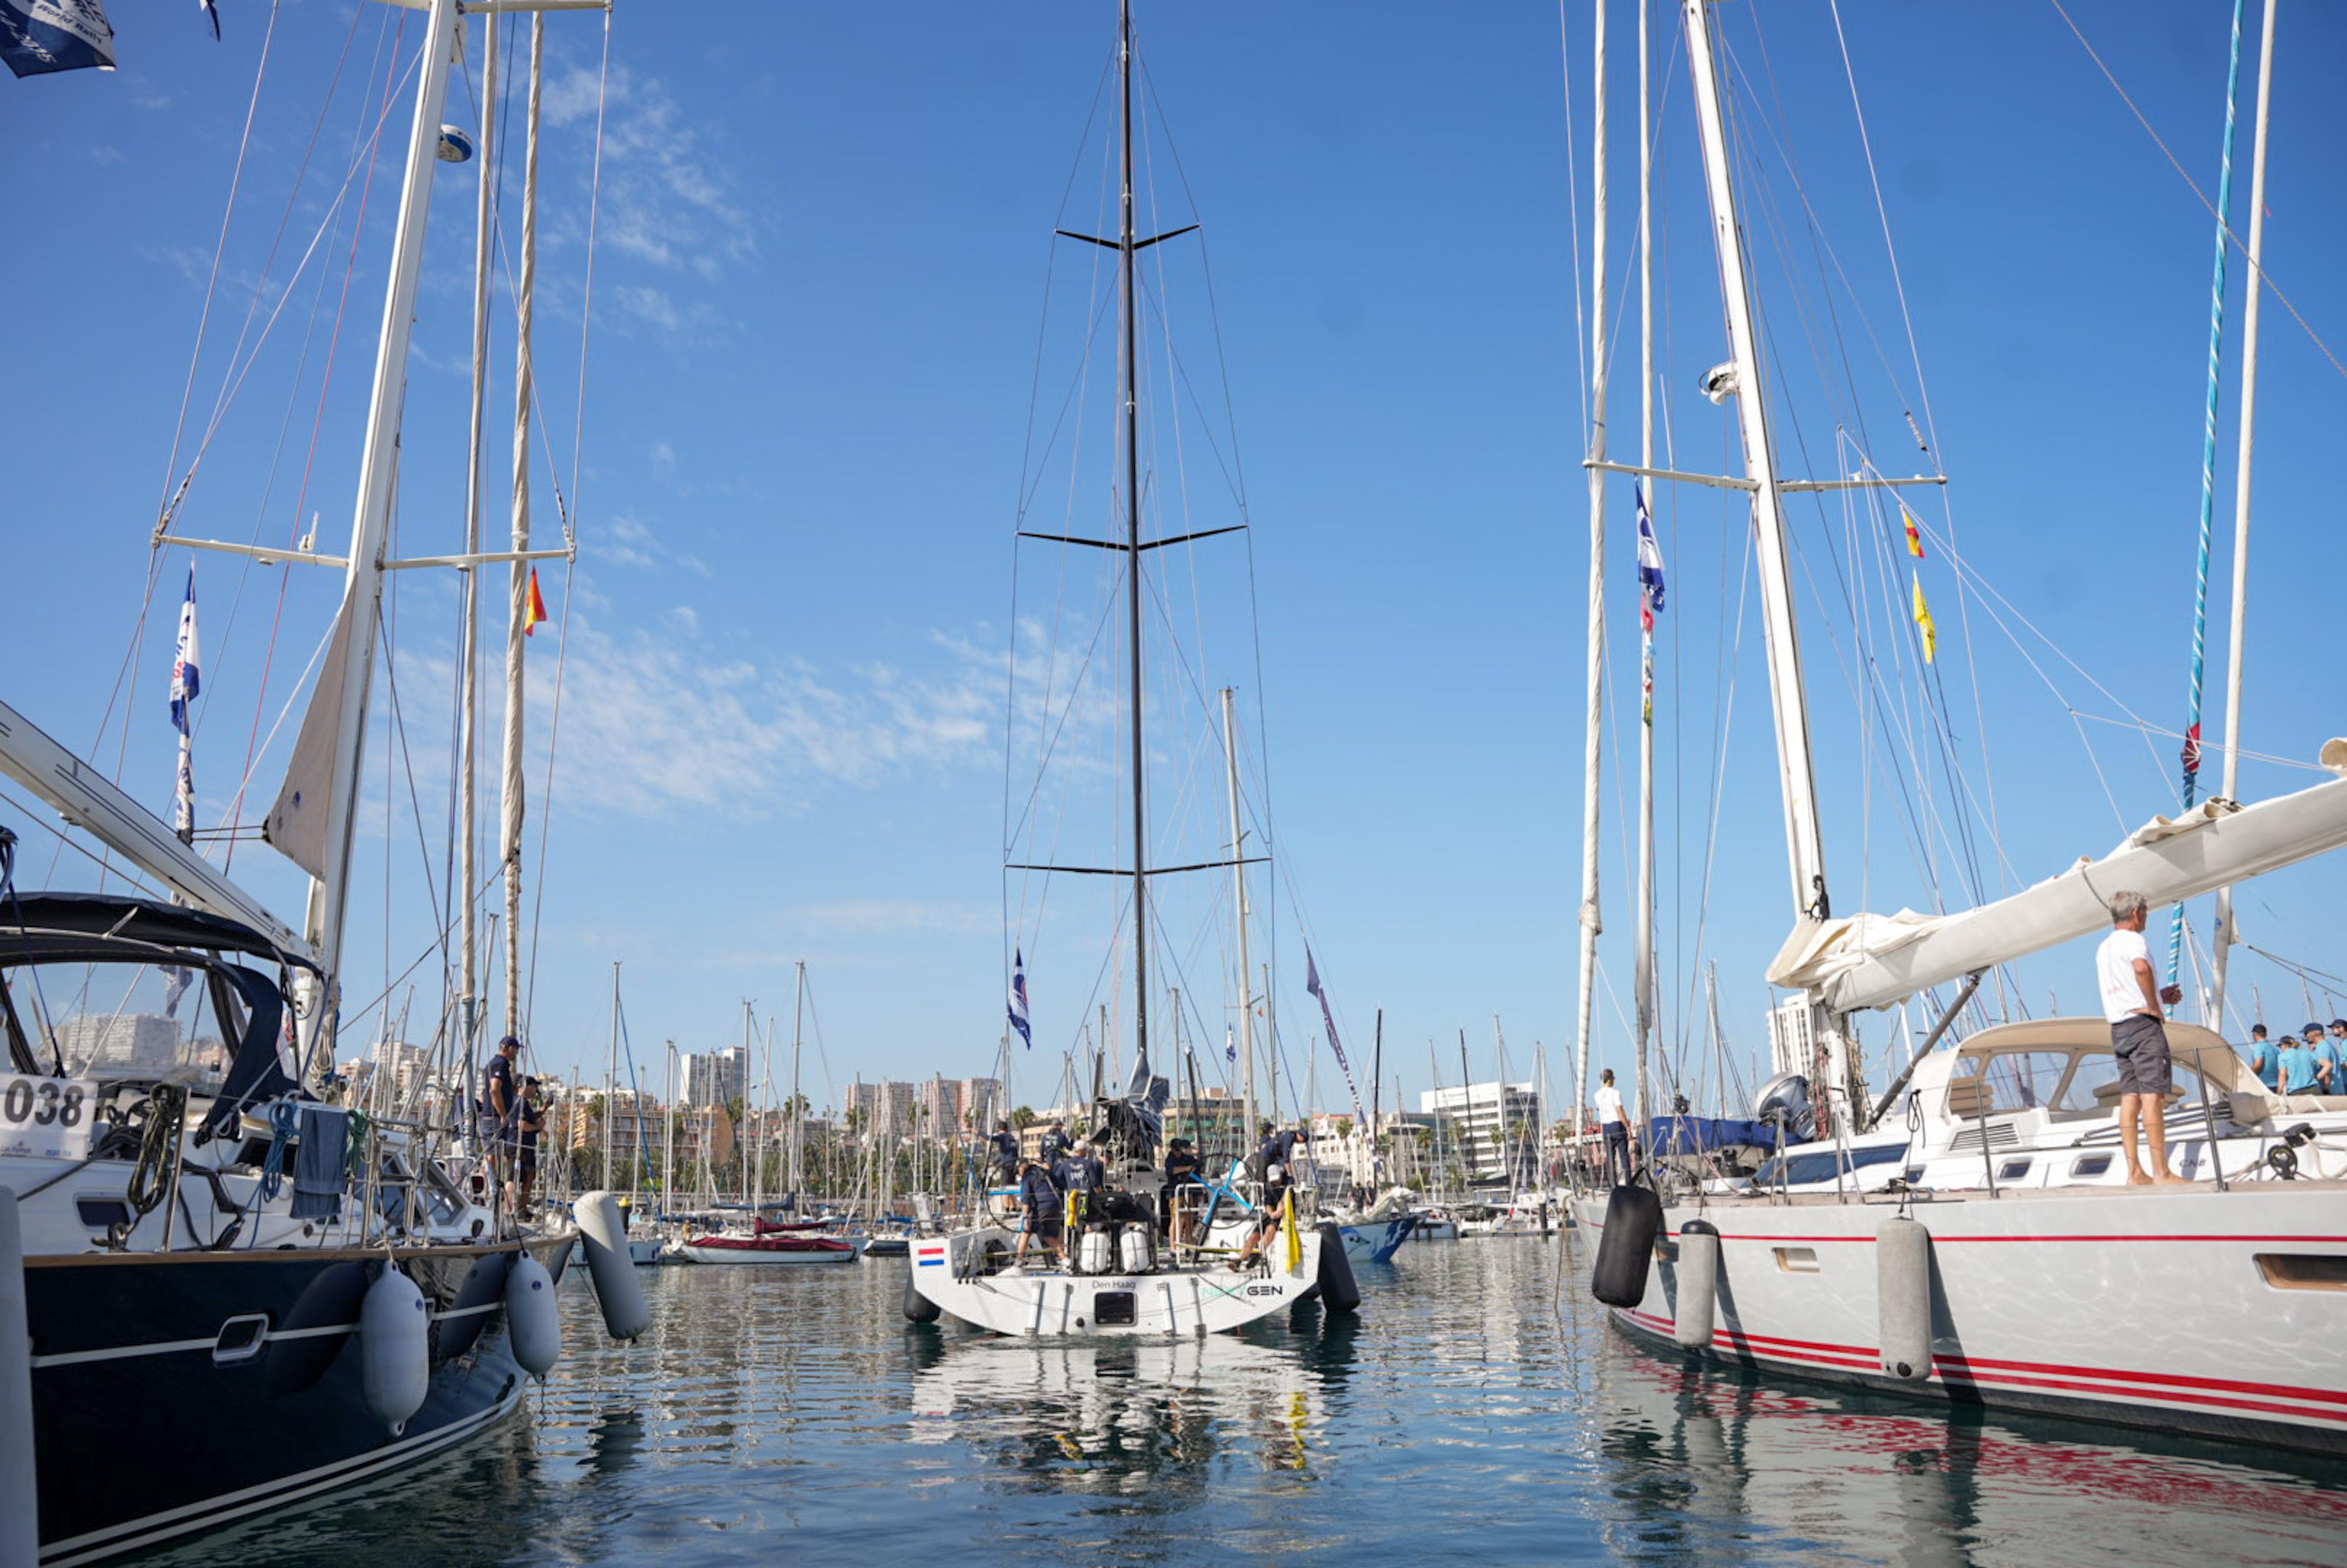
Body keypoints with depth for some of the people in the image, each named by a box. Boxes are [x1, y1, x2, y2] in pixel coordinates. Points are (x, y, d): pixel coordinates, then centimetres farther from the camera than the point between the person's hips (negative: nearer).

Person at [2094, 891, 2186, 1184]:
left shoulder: (2103, 948, 20)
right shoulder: (2132, 940, -7)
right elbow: (2141, 967, -30)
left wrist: (2159, 996, 20)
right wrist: (2156, 1008, -20)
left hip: (2118, 1028, 8)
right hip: (2143, 1024, -8)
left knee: (2130, 1097, 5)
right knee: (2153, 1096, -9)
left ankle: (2135, 1173, 3)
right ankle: (2161, 1172, -12)